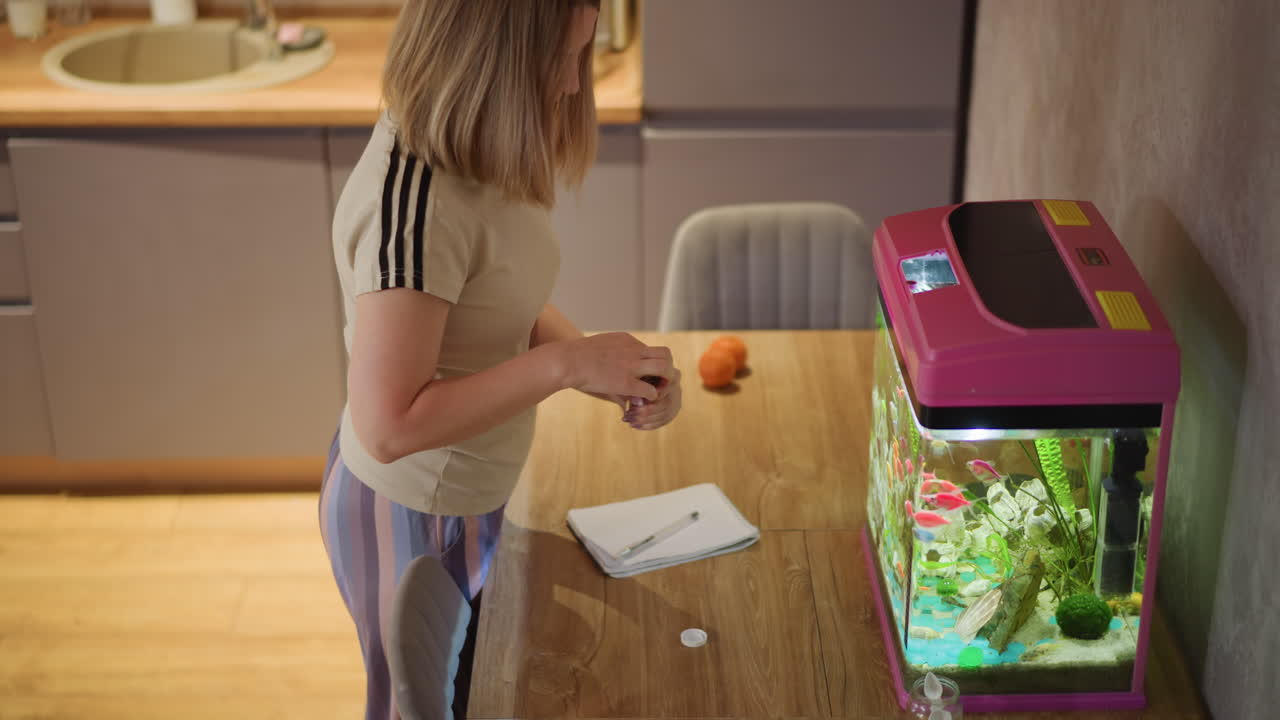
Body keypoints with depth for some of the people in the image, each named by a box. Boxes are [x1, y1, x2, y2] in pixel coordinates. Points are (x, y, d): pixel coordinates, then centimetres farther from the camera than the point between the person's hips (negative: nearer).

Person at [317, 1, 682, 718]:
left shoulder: (474, 152, -6)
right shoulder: (413, 201, -33)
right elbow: (390, 424, -33)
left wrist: (615, 368, -12)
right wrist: (568, 364, -31)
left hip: (471, 493, 8)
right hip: (414, 518, -8)